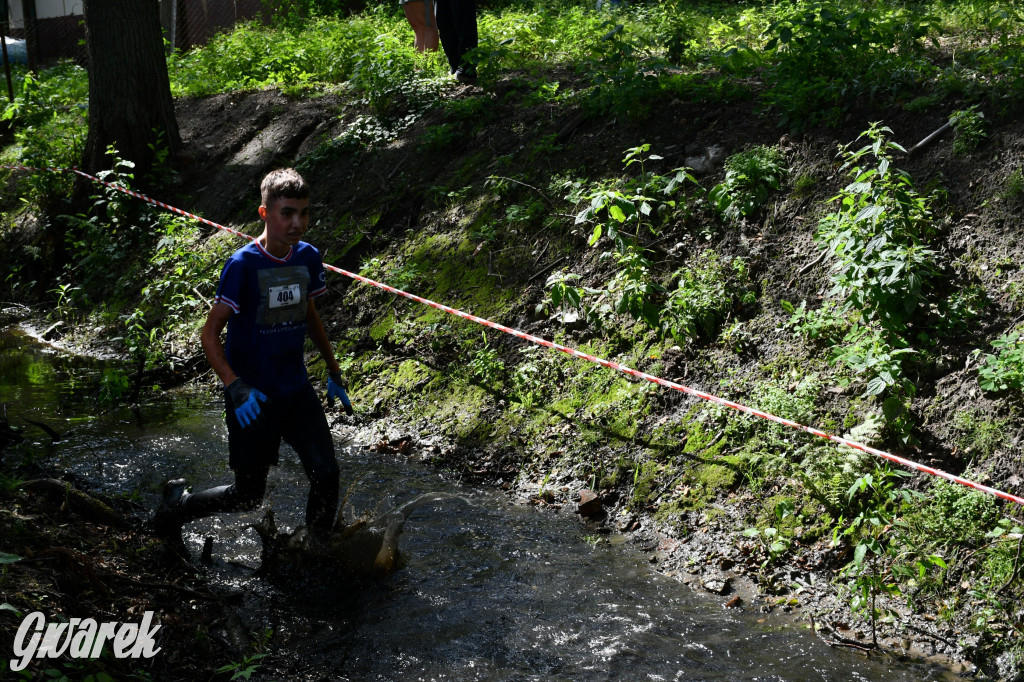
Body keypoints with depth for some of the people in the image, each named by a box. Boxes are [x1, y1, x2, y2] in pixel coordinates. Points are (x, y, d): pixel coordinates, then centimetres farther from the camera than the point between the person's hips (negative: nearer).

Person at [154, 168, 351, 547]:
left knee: (325, 473, -6)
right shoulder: (243, 265, -17)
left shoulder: (308, 258, 1)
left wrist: (334, 374, 19)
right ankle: (177, 507, 32)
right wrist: (234, 387, -29)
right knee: (249, 496, 6)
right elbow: (210, 335, -16)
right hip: (252, 397, -5)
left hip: (296, 388, 5)